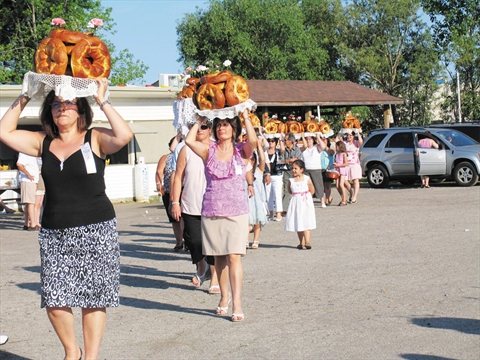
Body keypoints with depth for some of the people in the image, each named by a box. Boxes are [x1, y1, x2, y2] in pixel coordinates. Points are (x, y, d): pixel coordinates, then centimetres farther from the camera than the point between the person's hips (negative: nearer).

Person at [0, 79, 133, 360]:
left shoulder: (95, 139, -2)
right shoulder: (43, 143, 10)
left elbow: (124, 136, -20)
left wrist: (103, 102, -16)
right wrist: (23, 99, 4)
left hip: (95, 231, -3)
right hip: (54, 233, 4)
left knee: (93, 299, 2)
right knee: (54, 300, 0)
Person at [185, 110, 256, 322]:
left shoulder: (242, 151, 3)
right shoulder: (209, 151, 7)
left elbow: (253, 140, -18)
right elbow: (189, 140, -9)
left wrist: (245, 116, -6)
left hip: (236, 211, -2)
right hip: (211, 211, 2)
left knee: (234, 256, -10)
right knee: (219, 257, 8)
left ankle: (237, 304, -12)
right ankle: (224, 298, 21)